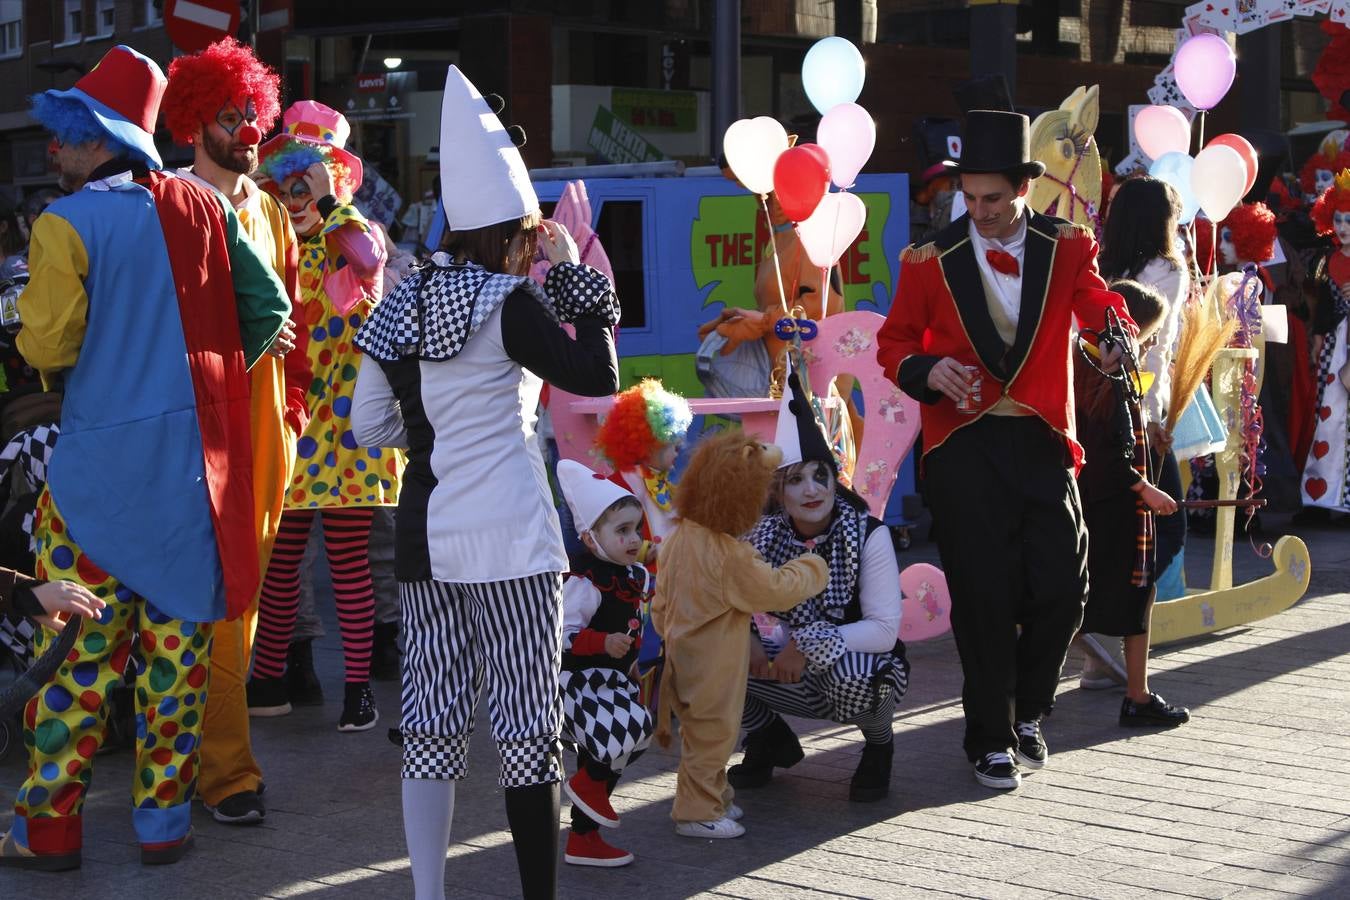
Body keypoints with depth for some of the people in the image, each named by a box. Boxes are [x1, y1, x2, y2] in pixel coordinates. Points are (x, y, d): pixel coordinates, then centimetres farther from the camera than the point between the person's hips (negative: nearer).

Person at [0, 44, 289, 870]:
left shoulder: (67, 224, -11)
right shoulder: (202, 207, 2)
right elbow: (268, 305, 4)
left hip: (103, 461, -4)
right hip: (196, 458, 4)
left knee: (81, 646, 4)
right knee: (178, 640, 10)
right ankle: (165, 822, 15)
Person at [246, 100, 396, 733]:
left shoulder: (355, 240, 0)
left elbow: (369, 259, -25)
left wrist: (327, 204, -17)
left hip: (347, 425, -4)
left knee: (347, 558, -2)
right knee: (277, 557, 6)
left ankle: (358, 687, 5)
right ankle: (269, 679, 16)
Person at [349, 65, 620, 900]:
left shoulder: (406, 301, 7)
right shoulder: (508, 301, -11)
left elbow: (371, 426, 10)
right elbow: (597, 375, -13)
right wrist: (577, 277, -4)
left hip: (425, 532, 7)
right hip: (509, 535, -6)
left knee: (433, 720, 9)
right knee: (530, 727, 0)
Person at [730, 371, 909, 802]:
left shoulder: (869, 535, -17)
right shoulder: (765, 536, -8)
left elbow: (884, 629, -22)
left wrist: (810, 644, -31)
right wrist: (744, 637, -22)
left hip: (864, 662, -3)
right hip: (797, 668, 3)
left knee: (849, 671, -38)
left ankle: (878, 747, -2)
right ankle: (769, 738, 11)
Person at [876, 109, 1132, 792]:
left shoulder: (1068, 247, 6)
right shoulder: (931, 260, 3)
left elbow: (1100, 305, -5)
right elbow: (893, 344, 8)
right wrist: (927, 370, -13)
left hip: (1043, 441, 1)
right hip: (963, 447, -1)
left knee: (1063, 587, 0)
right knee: (984, 598, -1)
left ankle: (1027, 710, 27)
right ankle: (991, 741, 15)